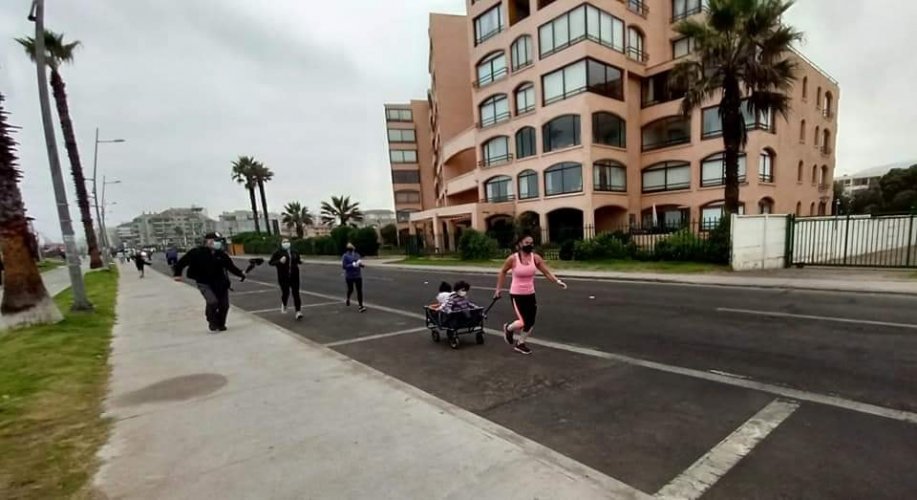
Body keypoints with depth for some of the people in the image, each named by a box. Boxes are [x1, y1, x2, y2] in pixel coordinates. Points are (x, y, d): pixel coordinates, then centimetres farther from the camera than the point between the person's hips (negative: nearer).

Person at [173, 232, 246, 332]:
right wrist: (177, 274, -12)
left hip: (220, 283, 4)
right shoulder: (196, 253, -10)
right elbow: (182, 262, -4)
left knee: (224, 305, 6)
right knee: (213, 302, -23)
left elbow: (230, 266, 8)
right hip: (204, 283, -4)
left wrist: (240, 274, 1)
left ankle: (220, 324, 29)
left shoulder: (221, 254, 1)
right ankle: (212, 323, 4)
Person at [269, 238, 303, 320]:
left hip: (294, 276, 3)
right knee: (285, 293, -1)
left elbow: (298, 260, 24)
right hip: (283, 277, -2)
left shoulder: (294, 252, 10)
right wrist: (280, 261, -20)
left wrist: (300, 261, 0)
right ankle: (283, 305, 34)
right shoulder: (278, 253, -1)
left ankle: (298, 311, -3)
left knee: (296, 293, -3)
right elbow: (271, 262, -3)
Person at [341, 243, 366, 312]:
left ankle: (361, 306, -4)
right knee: (350, 289, 15)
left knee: (359, 291, -4)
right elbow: (344, 266, -15)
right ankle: (348, 299, 49)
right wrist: (353, 265, -24)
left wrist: (361, 264, -10)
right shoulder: (345, 256, -8)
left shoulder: (357, 255, 5)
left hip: (358, 276, 3)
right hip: (349, 276, -3)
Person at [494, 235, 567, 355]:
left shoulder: (535, 258, -5)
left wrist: (557, 281, -23)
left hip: (530, 294, 5)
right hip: (516, 294, -5)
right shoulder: (513, 258, -13)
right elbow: (503, 272, 1)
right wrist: (499, 288, 4)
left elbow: (547, 272, -7)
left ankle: (520, 344, 31)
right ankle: (508, 328, 21)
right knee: (523, 322, -14)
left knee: (531, 322, 7)